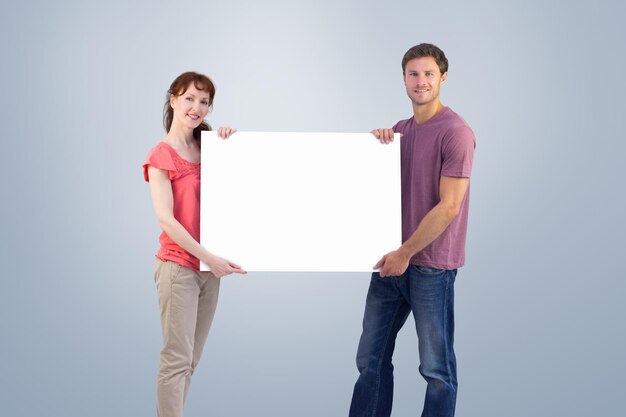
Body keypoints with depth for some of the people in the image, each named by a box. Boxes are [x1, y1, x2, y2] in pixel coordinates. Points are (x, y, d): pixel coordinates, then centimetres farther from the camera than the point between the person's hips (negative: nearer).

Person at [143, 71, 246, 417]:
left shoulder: (207, 148, 12)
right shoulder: (161, 156, -6)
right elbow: (165, 219, -13)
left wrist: (229, 143, -2)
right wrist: (209, 258, -18)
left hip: (209, 267, 6)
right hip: (178, 266, -6)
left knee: (191, 359, 9)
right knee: (177, 358, -7)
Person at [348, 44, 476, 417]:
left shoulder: (455, 132, -11)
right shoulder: (400, 130, 12)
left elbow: (449, 207, -15)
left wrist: (406, 253, -12)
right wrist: (378, 141, -2)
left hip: (431, 265, -7)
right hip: (393, 259, 7)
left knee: (436, 367, 3)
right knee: (371, 359, 11)